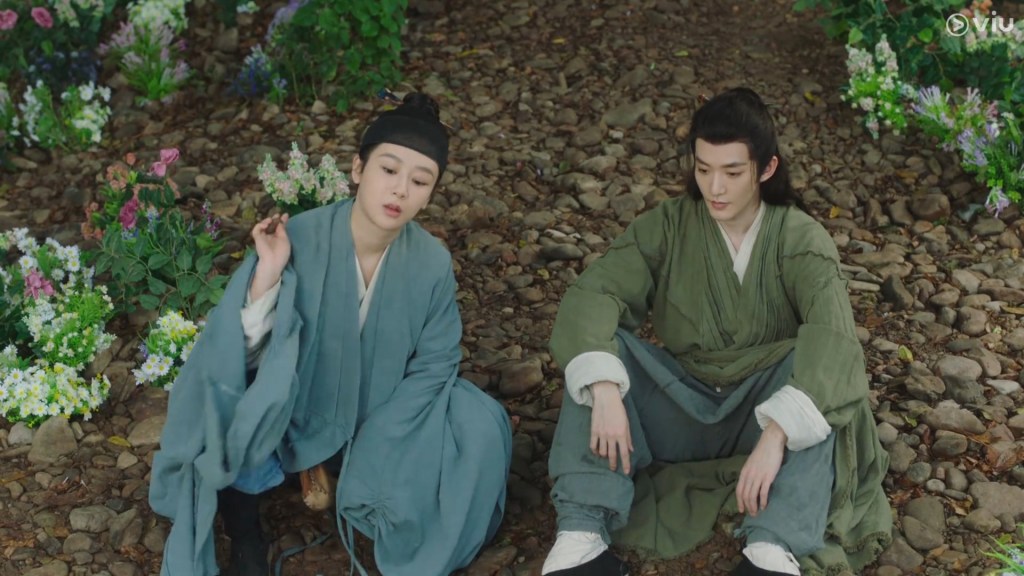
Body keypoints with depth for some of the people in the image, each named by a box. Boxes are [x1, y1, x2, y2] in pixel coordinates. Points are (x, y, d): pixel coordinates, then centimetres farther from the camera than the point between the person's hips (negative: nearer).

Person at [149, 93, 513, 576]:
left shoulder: (432, 264, -19)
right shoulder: (297, 240, -27)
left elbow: (433, 365, -8)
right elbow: (237, 353, -26)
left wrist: (371, 449, -14)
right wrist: (267, 275, -42)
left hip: (380, 413, 3)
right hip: (290, 411, -3)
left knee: (481, 426, -18)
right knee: (239, 459, -32)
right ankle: (245, 535, 5)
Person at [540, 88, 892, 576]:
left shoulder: (800, 238, -11)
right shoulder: (667, 226, -5)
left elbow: (831, 334, -29)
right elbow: (591, 295, -20)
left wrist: (776, 435, -44)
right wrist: (604, 390, -39)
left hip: (761, 413, -1)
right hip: (681, 409, 2)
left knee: (816, 369, -31)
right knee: (597, 354, -23)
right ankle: (581, 535, -35)